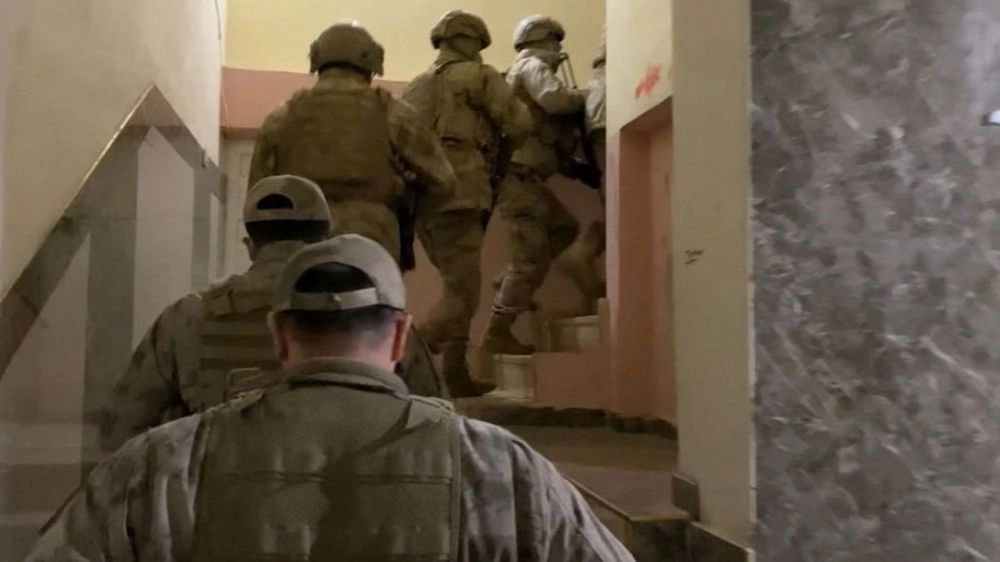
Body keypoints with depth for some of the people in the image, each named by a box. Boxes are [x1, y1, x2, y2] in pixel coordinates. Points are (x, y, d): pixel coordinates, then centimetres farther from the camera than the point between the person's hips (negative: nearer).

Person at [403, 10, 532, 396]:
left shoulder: (417, 86, 25)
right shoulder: (479, 75, 4)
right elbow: (519, 123, -3)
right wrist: (500, 162, 13)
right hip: (456, 192, -8)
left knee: (458, 287, 14)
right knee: (462, 294, -6)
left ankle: (455, 377, 15)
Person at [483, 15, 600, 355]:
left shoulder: (529, 72, 27)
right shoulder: (532, 66, -2)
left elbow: (542, 139, 24)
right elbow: (555, 99, -25)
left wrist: (576, 169, 16)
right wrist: (588, 96, -7)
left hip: (525, 176, 10)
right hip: (518, 176, -10)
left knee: (564, 227, 19)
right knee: (532, 257, -8)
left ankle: (512, 286, 14)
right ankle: (497, 333, -4)